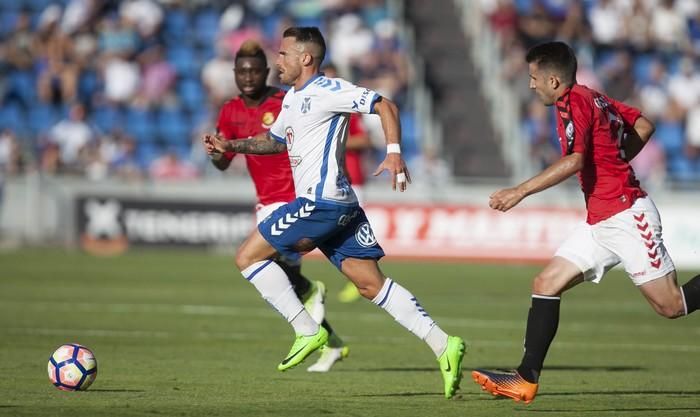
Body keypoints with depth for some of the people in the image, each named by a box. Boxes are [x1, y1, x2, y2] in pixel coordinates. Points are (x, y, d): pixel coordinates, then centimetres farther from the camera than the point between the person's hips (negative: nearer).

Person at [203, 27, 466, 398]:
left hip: (321, 201, -9)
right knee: (371, 283, 3)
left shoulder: (327, 90, -9)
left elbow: (385, 106, -13)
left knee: (248, 257, -4)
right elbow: (275, 140, 35)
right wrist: (231, 146, 23)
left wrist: (394, 153, -25)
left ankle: (307, 330, -4)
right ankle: (442, 345, -5)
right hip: (341, 207, 9)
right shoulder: (292, 98, 20)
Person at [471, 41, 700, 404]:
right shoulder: (594, 98, 14)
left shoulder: (573, 102, -13)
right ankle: (526, 379, 0)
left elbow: (574, 160, -27)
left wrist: (521, 191, -26)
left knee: (671, 305, -8)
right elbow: (644, 126, 21)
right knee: (545, 285, 2)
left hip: (625, 215, -10)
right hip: (601, 222, 10)